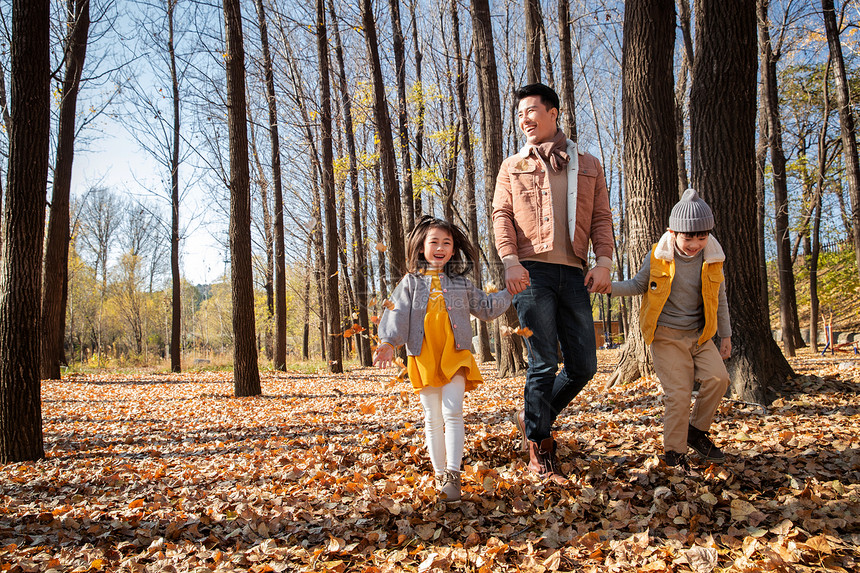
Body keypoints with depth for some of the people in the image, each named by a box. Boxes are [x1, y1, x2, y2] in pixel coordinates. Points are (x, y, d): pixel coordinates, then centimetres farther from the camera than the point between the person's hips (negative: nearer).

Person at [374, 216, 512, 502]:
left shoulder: (461, 283, 14)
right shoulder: (412, 282, 9)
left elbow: (486, 308, 22)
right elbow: (398, 313, -2)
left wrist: (509, 293, 14)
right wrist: (388, 343, -14)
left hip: (455, 355, 0)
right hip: (424, 357, 0)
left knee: (452, 412, -13)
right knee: (432, 418, 6)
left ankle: (453, 473, -9)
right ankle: (439, 474, 18)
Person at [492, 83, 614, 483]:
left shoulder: (587, 165, 19)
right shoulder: (513, 166, 15)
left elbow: (601, 217, 13)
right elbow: (502, 216, 6)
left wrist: (603, 260, -3)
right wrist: (510, 260, -11)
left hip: (573, 274, 3)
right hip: (532, 271, -3)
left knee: (583, 365, 2)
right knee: (543, 364, -5)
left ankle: (533, 417, 24)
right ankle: (538, 448, 9)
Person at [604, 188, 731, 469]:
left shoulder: (712, 259, 0)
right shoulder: (657, 257, -9)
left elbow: (719, 299, 11)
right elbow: (639, 285, 5)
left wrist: (725, 334, 13)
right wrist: (610, 287, -12)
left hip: (699, 334, 4)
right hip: (667, 335, -3)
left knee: (717, 378, -15)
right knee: (678, 393, -9)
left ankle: (696, 430, 8)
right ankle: (674, 451, 7)